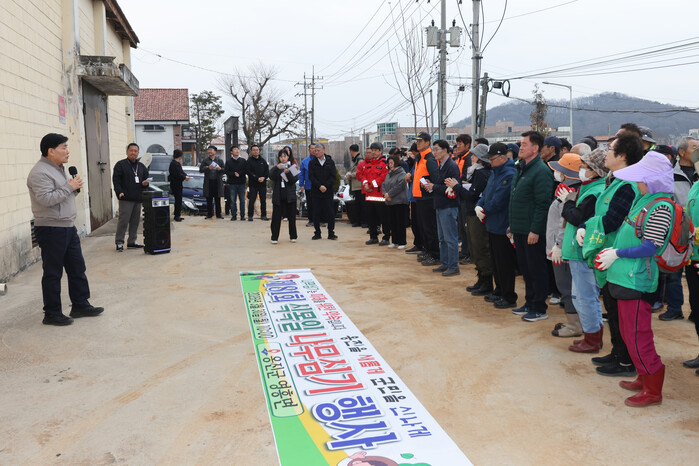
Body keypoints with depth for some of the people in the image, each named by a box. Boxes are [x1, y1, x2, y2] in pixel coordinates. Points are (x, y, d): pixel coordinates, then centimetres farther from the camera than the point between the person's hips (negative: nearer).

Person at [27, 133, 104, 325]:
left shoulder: (59, 168, 15)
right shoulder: (40, 172, -16)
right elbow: (46, 199, -26)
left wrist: (75, 187, 2)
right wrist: (69, 187, -18)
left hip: (68, 227, 10)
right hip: (51, 230, -9)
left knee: (77, 268, 13)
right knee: (52, 273, 0)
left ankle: (80, 305, 24)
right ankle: (52, 314, 10)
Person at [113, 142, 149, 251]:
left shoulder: (141, 166, 19)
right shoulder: (121, 164, 1)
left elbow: (146, 178, 26)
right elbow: (116, 180, -5)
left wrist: (145, 183, 2)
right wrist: (119, 192, -17)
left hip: (138, 198, 6)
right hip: (126, 198, -6)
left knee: (135, 221, 9)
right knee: (123, 220, -8)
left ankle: (132, 241, 18)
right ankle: (119, 242, 0)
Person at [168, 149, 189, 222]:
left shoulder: (177, 163, 15)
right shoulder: (174, 164, -16)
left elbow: (181, 172, 17)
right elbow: (178, 174, -22)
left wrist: (185, 175, -1)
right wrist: (185, 177, -10)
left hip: (178, 184, 10)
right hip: (176, 184, -10)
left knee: (178, 200, 13)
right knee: (178, 200, -8)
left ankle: (177, 215, 20)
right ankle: (177, 216, -5)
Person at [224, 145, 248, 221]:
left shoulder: (243, 161, 8)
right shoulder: (228, 161, 7)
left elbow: (246, 171, 1)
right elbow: (226, 171, -1)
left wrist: (239, 173, -11)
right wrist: (234, 174, -14)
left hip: (242, 183, 0)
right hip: (232, 183, 0)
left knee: (242, 200, 2)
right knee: (233, 200, 0)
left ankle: (242, 215, 8)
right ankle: (234, 215, 6)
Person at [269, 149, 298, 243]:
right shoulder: (275, 168, 7)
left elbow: (294, 180, -6)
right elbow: (271, 177, -10)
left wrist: (287, 172, -22)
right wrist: (276, 168, -25)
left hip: (290, 196, 0)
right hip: (278, 196, 0)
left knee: (292, 217, 5)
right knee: (276, 217, -3)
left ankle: (293, 236, 16)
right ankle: (274, 237, 3)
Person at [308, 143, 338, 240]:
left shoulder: (330, 162, 5)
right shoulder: (312, 163, 6)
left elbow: (333, 176, -1)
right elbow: (311, 177, -3)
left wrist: (326, 186, -14)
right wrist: (319, 186, -16)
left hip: (328, 192, 0)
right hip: (316, 192, 1)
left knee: (330, 213, -1)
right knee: (316, 213, 3)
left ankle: (331, 233, 8)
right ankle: (317, 233, 12)